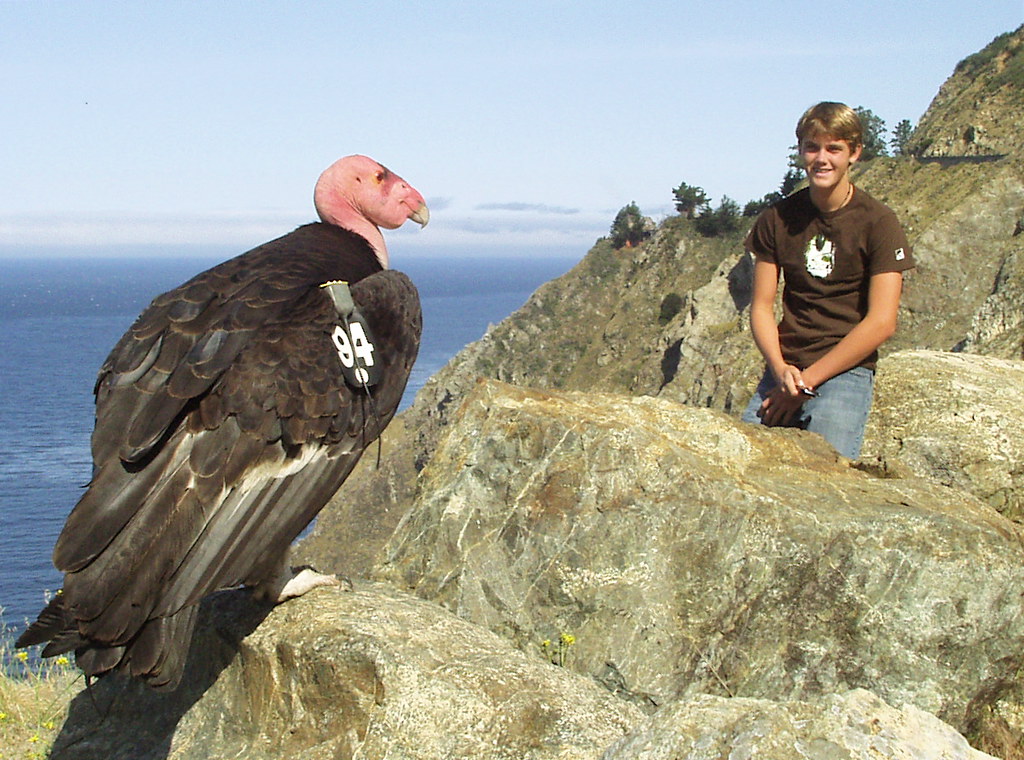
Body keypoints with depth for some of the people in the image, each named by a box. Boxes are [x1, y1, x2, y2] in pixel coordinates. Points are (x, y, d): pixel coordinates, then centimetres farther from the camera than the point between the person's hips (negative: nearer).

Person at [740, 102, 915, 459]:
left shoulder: (877, 222, -3)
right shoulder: (777, 219, 8)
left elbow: (881, 323, -9)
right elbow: (761, 306, 6)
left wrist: (807, 379, -12)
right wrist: (780, 369, -13)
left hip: (846, 369, -3)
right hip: (784, 367, 3)